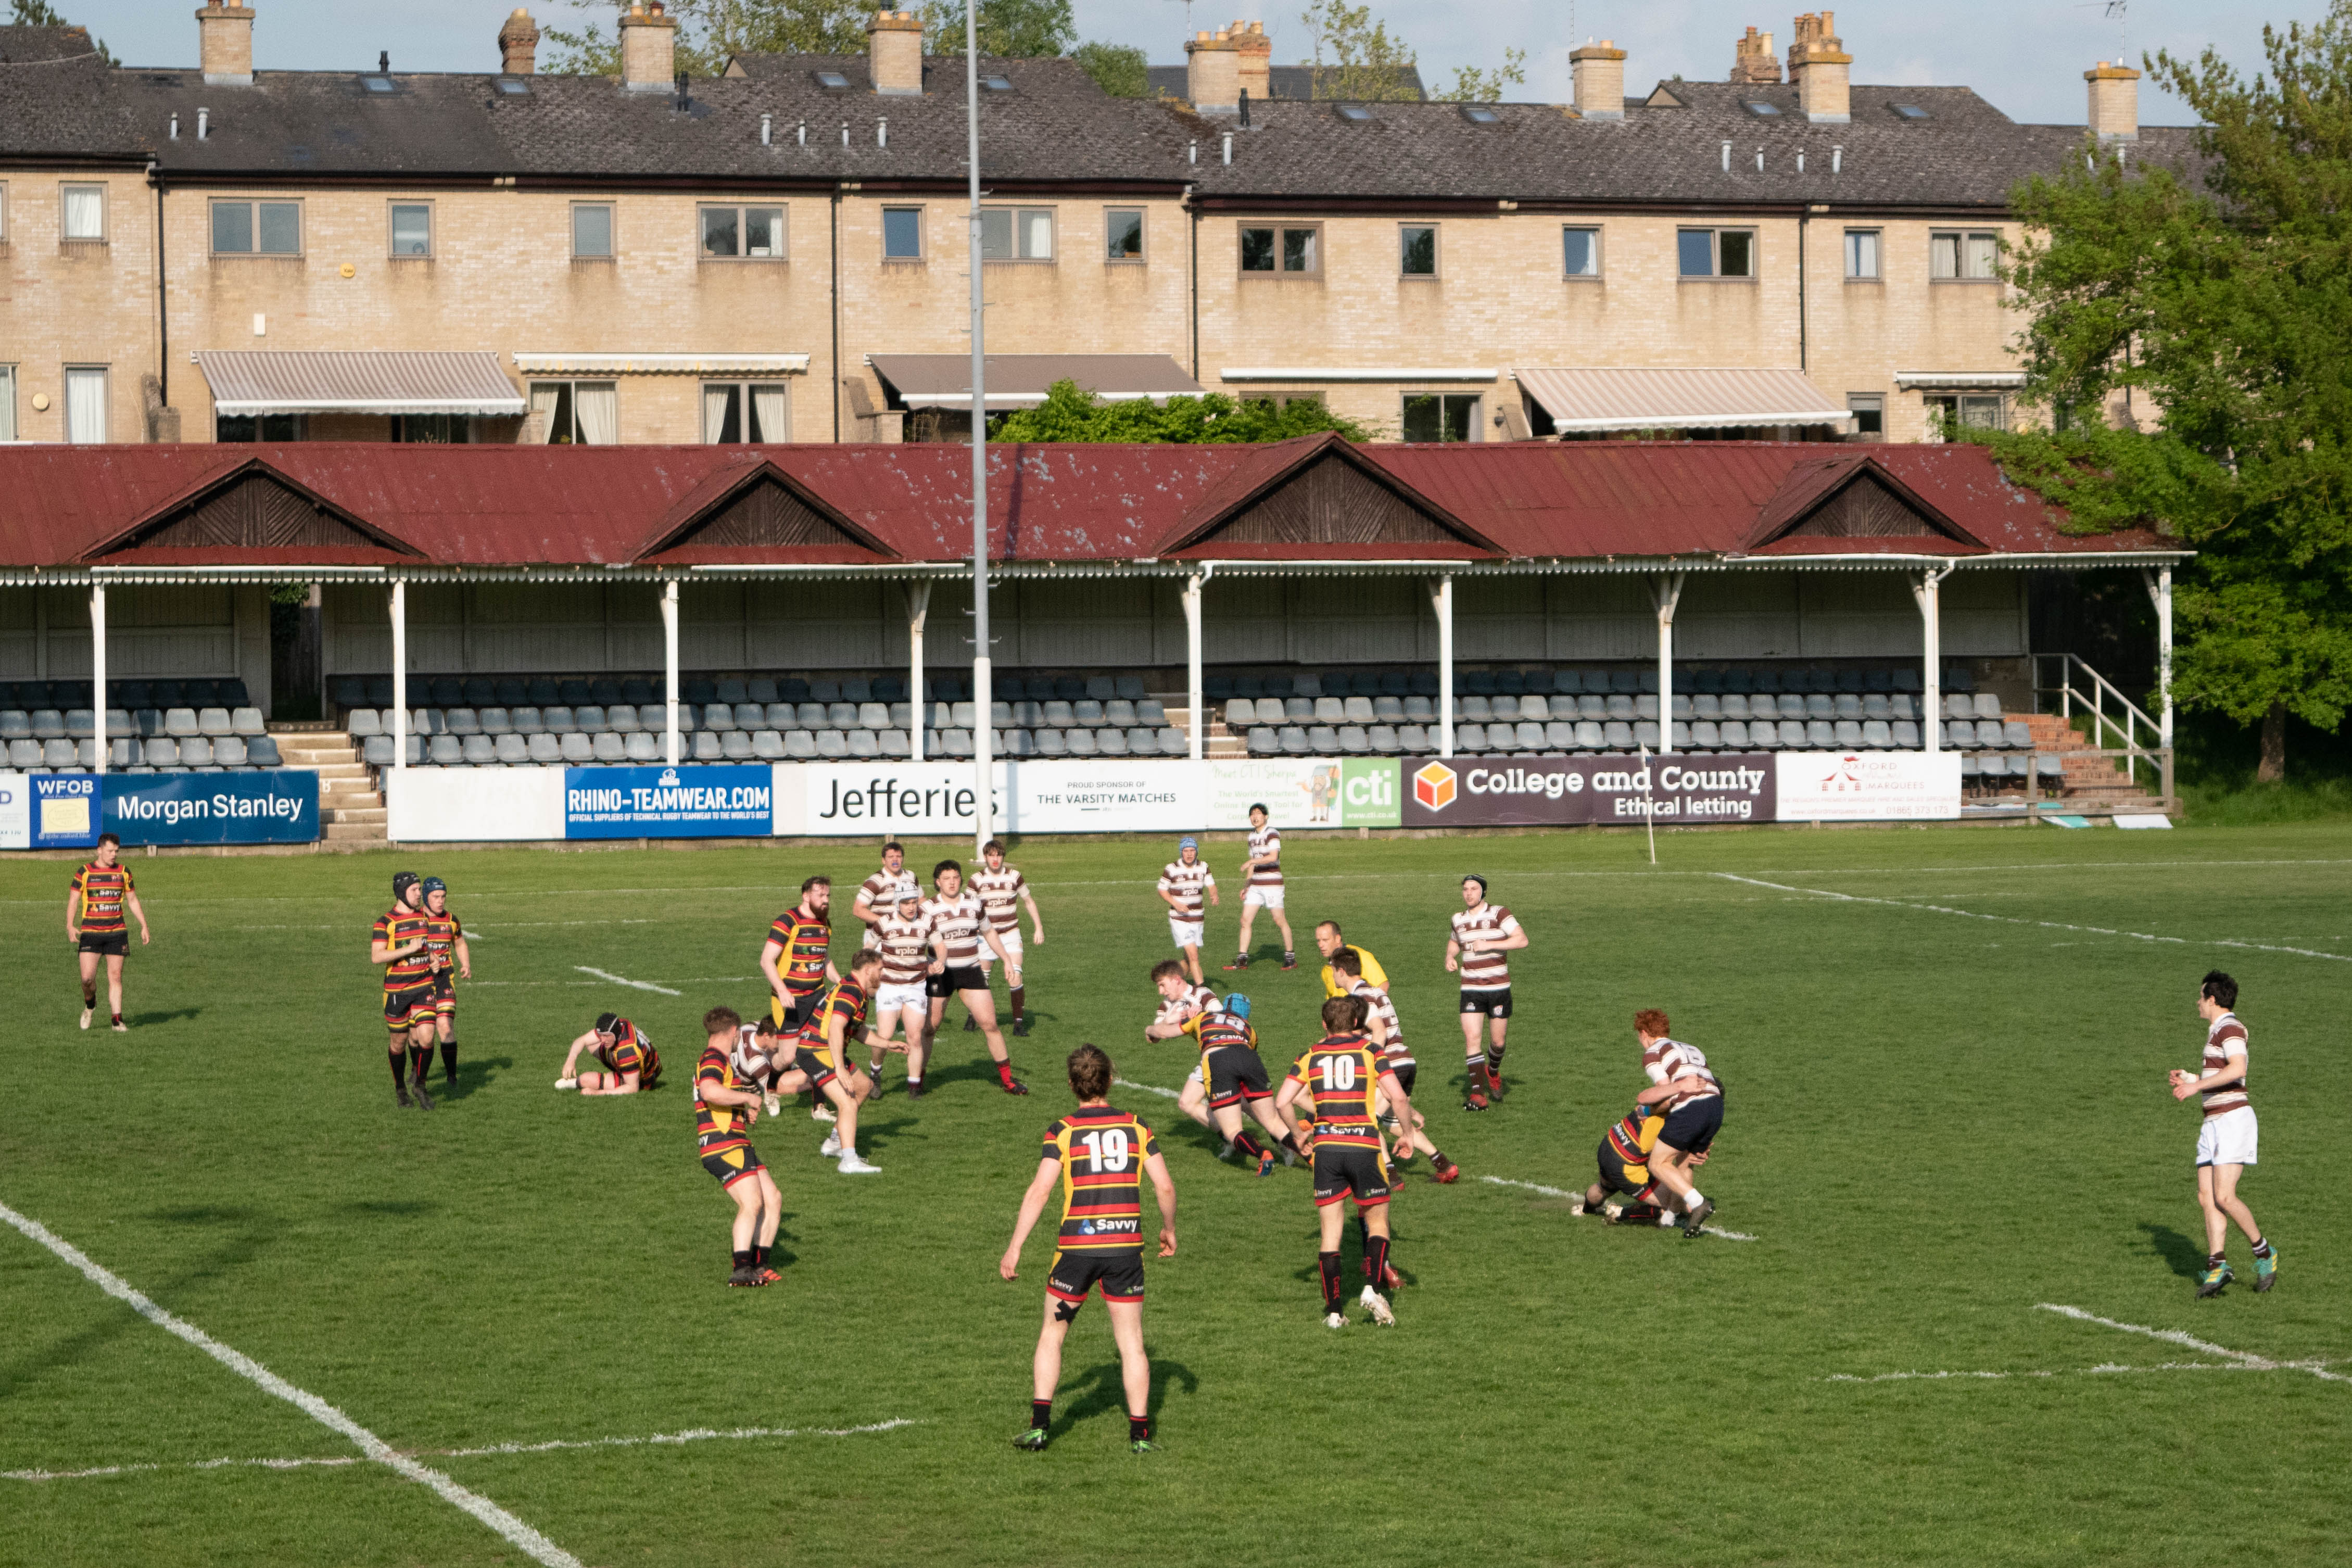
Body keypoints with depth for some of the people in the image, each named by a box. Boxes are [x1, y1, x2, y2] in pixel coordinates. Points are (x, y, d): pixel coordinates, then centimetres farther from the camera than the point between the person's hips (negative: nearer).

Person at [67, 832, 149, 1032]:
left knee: (115, 976, -1)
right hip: (90, 932, -2)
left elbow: (133, 901, 15)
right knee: (88, 977, -9)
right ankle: (90, 1006, 21)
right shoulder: (85, 873, -2)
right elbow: (73, 901, 0)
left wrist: (144, 927, 9)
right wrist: (70, 926, -15)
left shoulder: (123, 872, 7)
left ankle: (117, 1021, 1)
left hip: (117, 931, 2)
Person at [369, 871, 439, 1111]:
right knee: (399, 1042, 7)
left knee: (425, 1037, -12)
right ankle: (400, 1089, 27)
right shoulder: (385, 922, -9)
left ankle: (420, 1084, 7)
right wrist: (408, 950, -22)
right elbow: (376, 956, -18)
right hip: (396, 990, -3)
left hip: (423, 988, 3)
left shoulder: (423, 916, 8)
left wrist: (433, 960, 10)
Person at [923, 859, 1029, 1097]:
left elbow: (989, 932, 18)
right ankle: (916, 1080, 13)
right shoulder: (929, 908, -8)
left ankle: (1008, 1080, 7)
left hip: (971, 971, 3)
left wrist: (1008, 961, 17)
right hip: (942, 974, -3)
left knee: (990, 1024, -3)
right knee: (929, 1028, -1)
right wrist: (940, 961, -38)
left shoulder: (974, 903, 3)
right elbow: (939, 945, -17)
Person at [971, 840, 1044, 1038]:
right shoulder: (977, 879, -5)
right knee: (980, 979, 4)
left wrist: (1038, 927, 5)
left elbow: (1029, 901, 9)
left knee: (1016, 977, -15)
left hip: (1010, 934, 0)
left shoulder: (1014, 876, -3)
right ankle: (972, 1017, 29)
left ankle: (1019, 1023, -7)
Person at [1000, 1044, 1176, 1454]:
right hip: (1126, 1246, 2)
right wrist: (1169, 1230, 21)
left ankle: (1040, 1424, 8)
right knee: (1132, 1343, 9)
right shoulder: (1136, 1127, 3)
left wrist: (1014, 1249, -10)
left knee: (1052, 1336, 13)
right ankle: (1140, 1432, 6)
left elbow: (1039, 1192, -12)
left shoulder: (1062, 1131, -4)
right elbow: (1165, 1187, 3)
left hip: (1076, 1247, -2)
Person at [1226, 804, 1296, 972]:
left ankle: (1290, 958, 8)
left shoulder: (1272, 834, -10)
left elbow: (1273, 857, -25)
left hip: (1272, 884, -7)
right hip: (1256, 885, 7)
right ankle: (1242, 960, 4)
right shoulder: (1252, 836, 15)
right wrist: (1246, 885, 19)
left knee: (1280, 920, -3)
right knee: (1245, 920, 1)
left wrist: (1253, 861, -31)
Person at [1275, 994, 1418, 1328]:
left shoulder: (1310, 1056, 8)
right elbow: (1399, 1098, -7)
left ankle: (1333, 1310, 5)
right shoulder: (1369, 1051, 3)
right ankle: (1373, 1287, -7)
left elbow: (1282, 1102, 3)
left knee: (1330, 1234, 7)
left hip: (1326, 1148, 2)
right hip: (1364, 1145, -2)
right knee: (1377, 1223, 13)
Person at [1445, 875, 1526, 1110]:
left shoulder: (1498, 914, -6)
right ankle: (1478, 1095, -12)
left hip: (1499, 987, -2)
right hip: (1470, 988, 2)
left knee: (1497, 1041, 5)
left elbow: (1522, 940, -16)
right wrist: (1450, 957, 8)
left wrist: (1489, 945, -21)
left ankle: (1493, 1072, 40)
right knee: (1471, 1037, -13)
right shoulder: (1458, 919, 8)